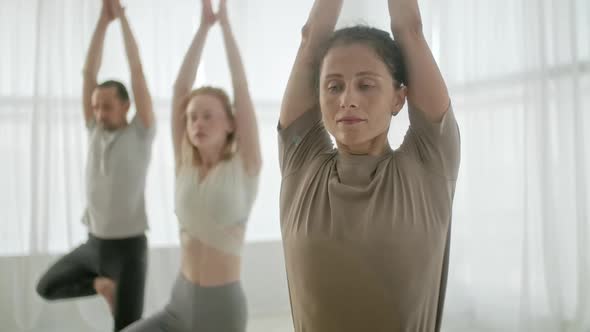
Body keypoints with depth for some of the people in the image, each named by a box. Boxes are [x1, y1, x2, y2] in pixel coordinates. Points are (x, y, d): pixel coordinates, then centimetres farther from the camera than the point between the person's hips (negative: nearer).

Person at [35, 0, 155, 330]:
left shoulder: (141, 134, -9)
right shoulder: (95, 131, 4)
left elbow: (137, 70, -15)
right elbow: (89, 72, 0)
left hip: (129, 245, -6)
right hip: (94, 242, 6)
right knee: (47, 287, 17)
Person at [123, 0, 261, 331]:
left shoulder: (244, 168, -7)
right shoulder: (185, 166, 3)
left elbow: (241, 89, -12)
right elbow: (180, 89, -1)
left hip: (223, 305, -4)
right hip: (180, 303, 4)